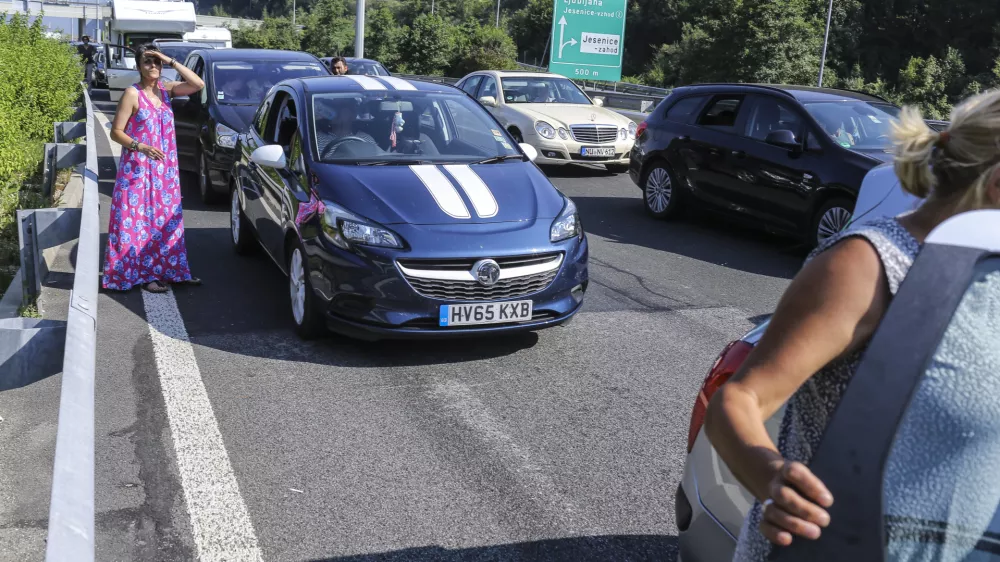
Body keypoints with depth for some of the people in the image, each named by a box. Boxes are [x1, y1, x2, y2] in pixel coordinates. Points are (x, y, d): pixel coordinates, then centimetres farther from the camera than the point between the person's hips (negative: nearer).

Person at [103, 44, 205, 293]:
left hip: (164, 170, 6)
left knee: (164, 220, 12)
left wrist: (171, 61, -11)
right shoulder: (132, 93, -9)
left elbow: (198, 84, -7)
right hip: (138, 168, -6)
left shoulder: (165, 89, 6)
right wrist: (141, 147, -25)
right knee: (140, 221, -1)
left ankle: (167, 270, 21)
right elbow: (116, 132, -11)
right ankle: (143, 274, 5)